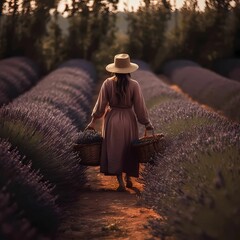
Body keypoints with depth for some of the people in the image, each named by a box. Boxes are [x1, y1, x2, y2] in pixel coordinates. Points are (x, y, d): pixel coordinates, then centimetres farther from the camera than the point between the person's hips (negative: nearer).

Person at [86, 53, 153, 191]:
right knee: (128, 150, 19)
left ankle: (121, 182, 8)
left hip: (112, 120, 0)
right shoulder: (134, 85, -12)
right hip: (129, 120, 0)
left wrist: (94, 121, 8)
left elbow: (101, 105, -5)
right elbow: (140, 107, -8)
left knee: (114, 151, 10)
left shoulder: (108, 83, -10)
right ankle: (129, 179, 29)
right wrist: (147, 123, 4)